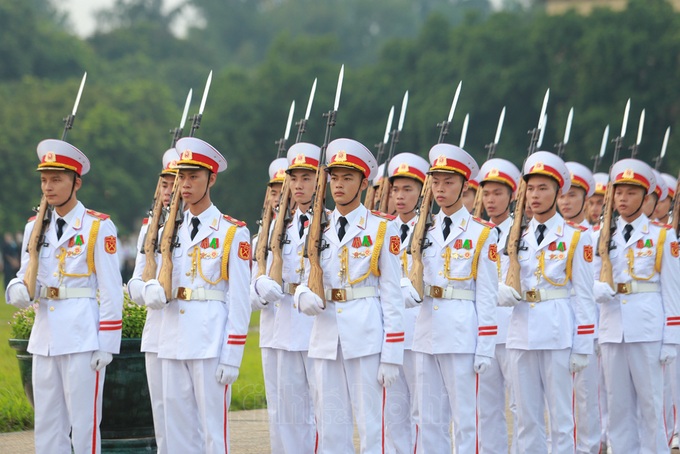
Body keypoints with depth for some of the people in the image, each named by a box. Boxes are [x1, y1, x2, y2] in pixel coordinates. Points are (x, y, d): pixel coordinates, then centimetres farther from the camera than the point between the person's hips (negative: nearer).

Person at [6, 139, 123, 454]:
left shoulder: (98, 227, -4)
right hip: (45, 338, 6)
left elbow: (111, 290, -6)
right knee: (47, 426, 9)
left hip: (83, 338, -6)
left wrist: (107, 344, -11)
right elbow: (26, 276, 15)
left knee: (84, 424, -4)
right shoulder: (35, 228, 12)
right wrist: (19, 291, -10)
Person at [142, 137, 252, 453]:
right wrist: (154, 291, -13)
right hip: (173, 340, 6)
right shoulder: (171, 231, 15)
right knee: (178, 428, 7)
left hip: (211, 340, -6)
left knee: (214, 427, -5)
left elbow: (239, 300, -6)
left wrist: (232, 356, -11)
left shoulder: (232, 232, -2)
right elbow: (158, 280, 13)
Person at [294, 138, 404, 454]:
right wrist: (304, 296, -12)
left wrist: (391, 355, -7)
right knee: (330, 427, 6)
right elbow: (306, 277, 14)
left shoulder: (381, 229, 1)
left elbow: (392, 295, -2)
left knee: (370, 424, -4)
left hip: (367, 336, -4)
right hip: (326, 335, 4)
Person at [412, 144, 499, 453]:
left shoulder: (482, 233, -1)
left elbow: (486, 295, -4)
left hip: (461, 332, -5)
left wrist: (485, 348, -8)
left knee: (465, 418, -2)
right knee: (429, 420, 8)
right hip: (426, 331, 5)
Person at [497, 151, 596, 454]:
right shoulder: (518, 237, 12)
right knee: (527, 418, 7)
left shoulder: (575, 238, 0)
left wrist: (582, 348, -7)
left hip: (558, 335, -4)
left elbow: (584, 297, -2)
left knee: (561, 416, -2)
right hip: (522, 334, 4)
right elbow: (506, 288, 14)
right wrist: (505, 293, -11)